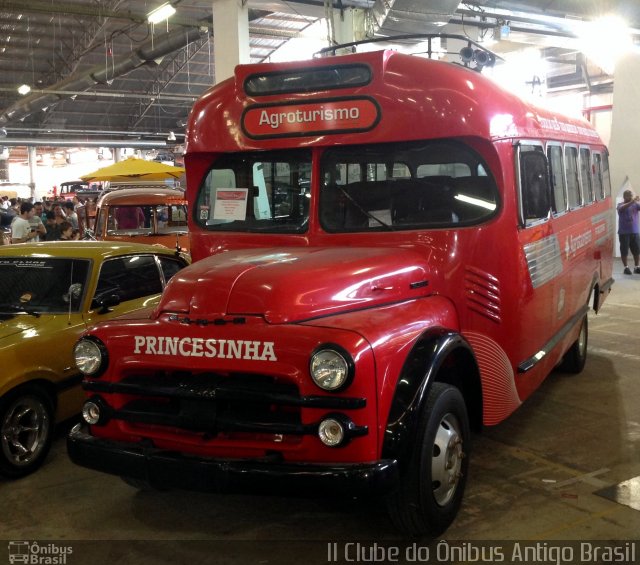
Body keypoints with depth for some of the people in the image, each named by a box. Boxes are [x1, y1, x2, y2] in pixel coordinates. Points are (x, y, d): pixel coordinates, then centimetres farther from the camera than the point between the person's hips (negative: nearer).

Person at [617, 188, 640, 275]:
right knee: (624, 251, -1)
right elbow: (622, 208, -24)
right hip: (624, 232, -3)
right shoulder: (621, 205, -2)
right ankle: (626, 268, 8)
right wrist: (632, 202, -37)